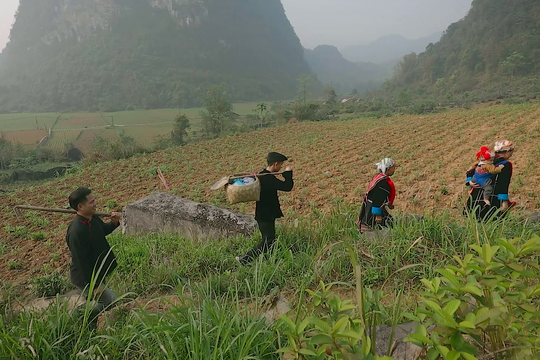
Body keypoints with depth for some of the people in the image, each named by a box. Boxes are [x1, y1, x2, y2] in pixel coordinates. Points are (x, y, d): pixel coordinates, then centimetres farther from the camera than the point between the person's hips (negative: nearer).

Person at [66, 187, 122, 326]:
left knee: (93, 302, 23)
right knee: (110, 301, -4)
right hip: (85, 277, -9)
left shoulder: (92, 218, -6)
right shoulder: (76, 231, -33)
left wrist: (114, 222, -6)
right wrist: (94, 285, -23)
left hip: (97, 272, 9)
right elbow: (81, 261, -29)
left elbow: (104, 230, 16)